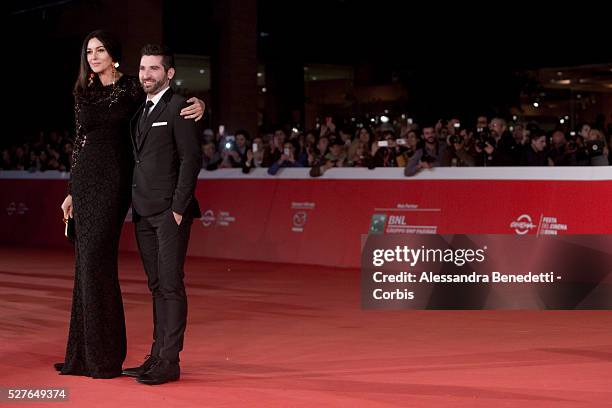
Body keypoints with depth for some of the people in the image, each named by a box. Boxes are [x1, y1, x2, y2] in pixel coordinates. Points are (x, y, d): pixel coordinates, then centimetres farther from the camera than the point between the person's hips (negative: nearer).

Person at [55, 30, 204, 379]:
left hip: (114, 180, -6)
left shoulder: (132, 89, -2)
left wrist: (199, 104, -18)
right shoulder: (84, 93, 13)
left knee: (97, 260, -10)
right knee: (86, 262, 7)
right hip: (84, 180, 6)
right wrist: (72, 191, 17)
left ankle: (106, 357, -3)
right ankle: (83, 354, 14)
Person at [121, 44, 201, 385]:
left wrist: (179, 208, -15)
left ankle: (169, 362, -4)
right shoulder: (141, 110, 18)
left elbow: (192, 159, -13)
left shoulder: (178, 107, -7)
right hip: (144, 212, 8)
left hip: (170, 212, -8)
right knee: (157, 286, 11)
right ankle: (157, 355, 15)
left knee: (171, 285, -6)